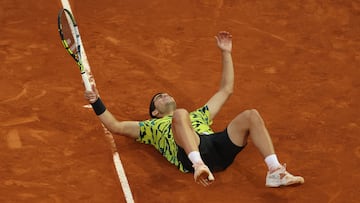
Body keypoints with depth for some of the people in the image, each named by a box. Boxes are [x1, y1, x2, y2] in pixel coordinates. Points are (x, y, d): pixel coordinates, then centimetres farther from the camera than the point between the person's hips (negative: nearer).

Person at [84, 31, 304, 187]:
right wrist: (97, 102, 27)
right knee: (180, 114, -32)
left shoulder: (198, 116, 45)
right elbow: (116, 126, 33)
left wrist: (226, 53, 46)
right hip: (190, 154, -4)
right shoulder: (152, 126, 38)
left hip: (219, 146, 4)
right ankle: (199, 166, -58)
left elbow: (226, 90, 47)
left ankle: (275, 172, -30)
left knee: (251, 116, -17)